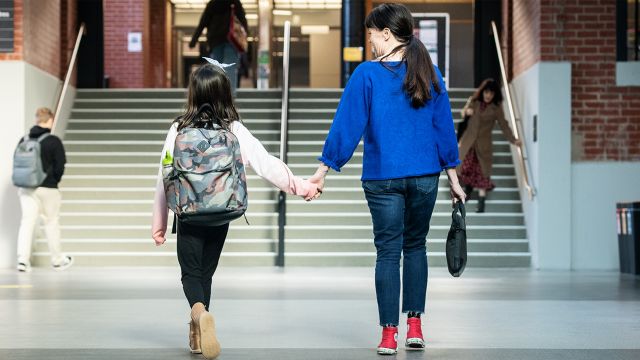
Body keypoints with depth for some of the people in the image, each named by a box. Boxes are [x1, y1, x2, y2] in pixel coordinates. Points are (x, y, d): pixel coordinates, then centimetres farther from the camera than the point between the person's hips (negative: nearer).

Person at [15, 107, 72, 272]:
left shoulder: (24, 140, 3)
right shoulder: (53, 141, -10)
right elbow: (60, 166, -10)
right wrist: (54, 181, 7)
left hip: (26, 188, 4)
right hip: (48, 189, -3)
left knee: (27, 222, 4)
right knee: (52, 223, 9)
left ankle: (23, 259, -8)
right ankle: (57, 260, 21)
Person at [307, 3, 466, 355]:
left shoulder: (367, 74, -8)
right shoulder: (429, 73, 2)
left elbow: (346, 125, -7)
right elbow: (444, 127, 5)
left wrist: (323, 170, 0)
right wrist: (453, 178, 11)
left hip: (383, 179, -3)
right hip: (425, 177, 3)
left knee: (388, 252, 4)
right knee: (416, 247, 15)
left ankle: (389, 334, 3)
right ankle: (414, 326, 14)